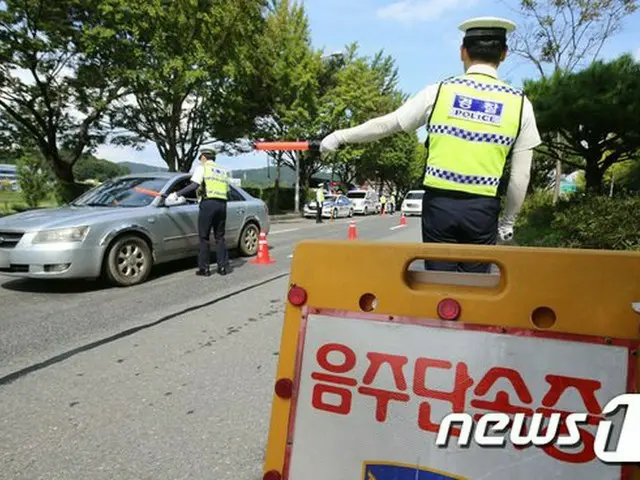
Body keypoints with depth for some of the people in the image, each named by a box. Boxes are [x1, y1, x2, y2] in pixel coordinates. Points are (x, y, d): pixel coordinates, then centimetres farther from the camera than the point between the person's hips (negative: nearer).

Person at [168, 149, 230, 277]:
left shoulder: (202, 167, 5)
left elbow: (194, 185, -10)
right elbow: (227, 191, 15)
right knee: (220, 237, 12)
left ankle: (204, 269, 3)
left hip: (208, 203, -5)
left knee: (204, 237, 2)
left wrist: (177, 194, -7)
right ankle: (223, 267, 10)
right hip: (222, 204, 5)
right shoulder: (222, 170, 22)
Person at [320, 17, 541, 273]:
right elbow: (520, 177, 3)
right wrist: (508, 220, 16)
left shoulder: (439, 91, 0)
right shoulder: (519, 104, 2)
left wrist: (341, 136, 20)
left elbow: (387, 124, 7)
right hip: (483, 208, 1)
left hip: (439, 203, 0)